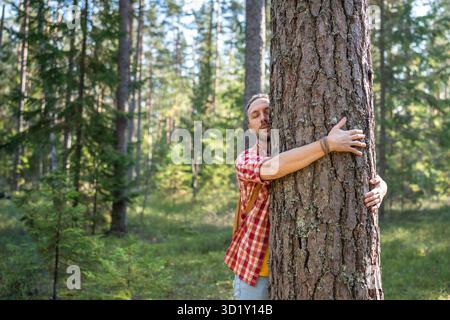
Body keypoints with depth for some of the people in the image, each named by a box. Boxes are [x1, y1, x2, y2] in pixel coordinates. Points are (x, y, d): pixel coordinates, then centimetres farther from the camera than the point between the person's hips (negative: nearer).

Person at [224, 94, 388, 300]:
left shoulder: (307, 153, 4)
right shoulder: (245, 161, -4)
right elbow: (270, 168, -28)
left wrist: (379, 187, -25)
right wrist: (328, 143, -33)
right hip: (256, 270, -2)